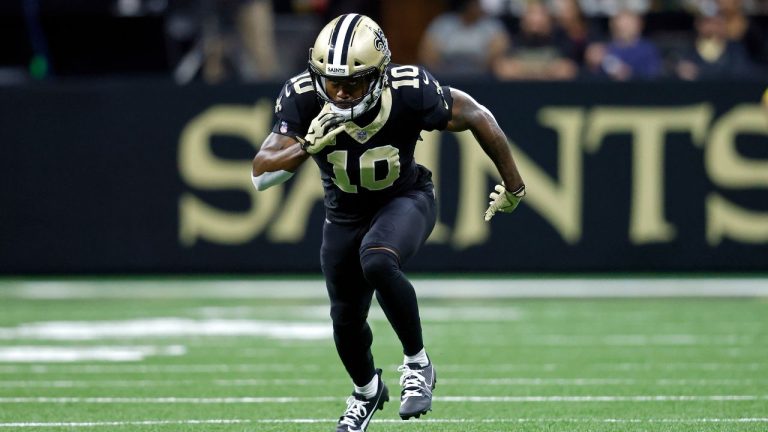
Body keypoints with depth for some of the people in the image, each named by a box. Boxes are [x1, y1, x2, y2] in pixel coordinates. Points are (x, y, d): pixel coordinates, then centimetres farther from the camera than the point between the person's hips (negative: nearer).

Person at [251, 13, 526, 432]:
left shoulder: (410, 92, -31)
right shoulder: (303, 99, -28)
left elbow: (476, 117, -15)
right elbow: (261, 174, -28)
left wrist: (512, 184, -5)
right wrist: (307, 146, -47)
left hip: (405, 198, -3)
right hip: (345, 213, 3)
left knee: (377, 263, -34)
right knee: (347, 319, 15)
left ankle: (417, 363, -12)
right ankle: (367, 390, 47)